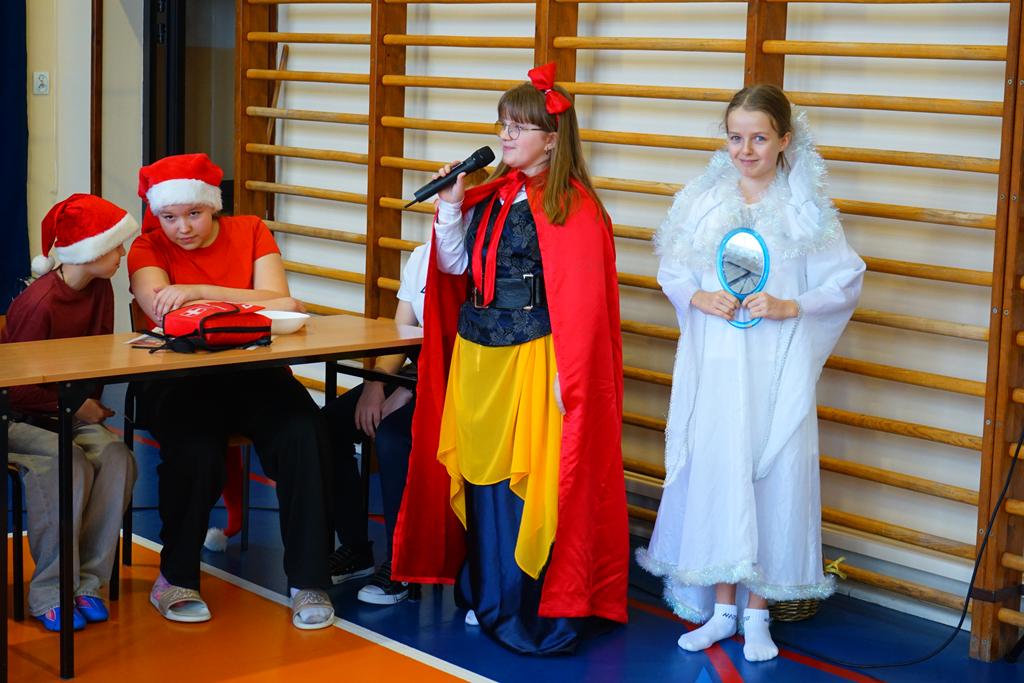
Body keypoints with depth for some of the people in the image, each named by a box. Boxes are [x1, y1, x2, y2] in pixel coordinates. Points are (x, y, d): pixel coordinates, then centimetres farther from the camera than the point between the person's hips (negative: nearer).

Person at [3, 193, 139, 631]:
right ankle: (50, 593, -22)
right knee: (69, 463, -33)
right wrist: (74, 406, -18)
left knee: (116, 456, -24)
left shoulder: (99, 289, 2)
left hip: (72, 411, 6)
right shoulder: (38, 304, -21)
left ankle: (87, 582, -17)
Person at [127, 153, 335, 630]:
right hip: (179, 381, -1)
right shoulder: (149, 248, 4)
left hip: (254, 374, 2)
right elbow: (163, 312, -16)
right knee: (195, 449, -34)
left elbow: (275, 301, -9)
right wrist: (257, 306, -23)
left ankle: (308, 582, -18)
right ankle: (176, 577, -9)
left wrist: (197, 292, -21)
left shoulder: (250, 232, 8)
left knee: (304, 435, -28)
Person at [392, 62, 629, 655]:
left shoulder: (573, 206, -10)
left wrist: (568, 376, -14)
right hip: (477, 356, 7)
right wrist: (451, 207, 0)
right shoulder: (491, 195, 11)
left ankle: (537, 609, 9)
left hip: (531, 361, -7)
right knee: (479, 474, 11)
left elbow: (581, 299, -12)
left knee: (528, 480, -3)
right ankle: (488, 595, 25)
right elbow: (455, 266, 13)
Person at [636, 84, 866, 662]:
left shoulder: (808, 208, -1)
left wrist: (788, 306, -14)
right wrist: (699, 298, -10)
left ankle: (758, 614, 14)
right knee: (714, 473, 4)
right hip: (715, 365, 2)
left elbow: (845, 285, 0)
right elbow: (672, 271, 10)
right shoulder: (704, 200, 5)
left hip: (777, 368, -2)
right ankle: (722, 608, 17)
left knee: (772, 478, 1)